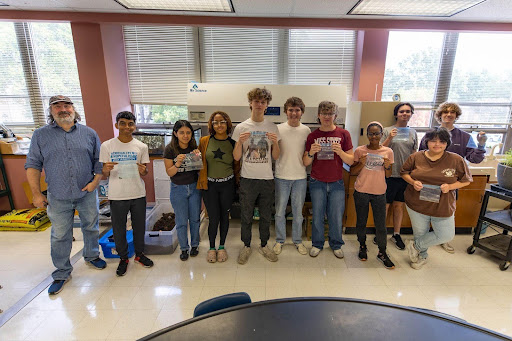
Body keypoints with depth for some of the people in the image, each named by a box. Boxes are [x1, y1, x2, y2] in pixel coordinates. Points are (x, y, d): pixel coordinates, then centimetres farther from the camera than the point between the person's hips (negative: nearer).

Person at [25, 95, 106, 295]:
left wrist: (96, 180, -8)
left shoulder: (89, 133, 3)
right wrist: (36, 193, -3)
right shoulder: (41, 135, 2)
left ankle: (91, 256, 39)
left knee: (91, 228, 15)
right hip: (58, 197, 0)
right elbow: (33, 165, 2)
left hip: (87, 194, 1)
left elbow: (99, 161, 6)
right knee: (60, 236, 9)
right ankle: (62, 273, 27)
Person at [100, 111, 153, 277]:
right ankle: (123, 258, 30)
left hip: (138, 194, 1)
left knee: (139, 227, 13)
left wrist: (143, 170, -17)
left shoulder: (141, 147, 2)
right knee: (119, 229, 10)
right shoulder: (107, 146, -1)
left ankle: (139, 254, 34)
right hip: (117, 195, -1)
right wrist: (106, 169, -20)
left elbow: (145, 172, 7)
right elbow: (104, 174, 3)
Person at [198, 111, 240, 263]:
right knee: (213, 218, 2)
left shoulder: (233, 143, 1)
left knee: (224, 216, 11)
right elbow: (200, 163, 8)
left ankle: (222, 246, 31)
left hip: (227, 185, 1)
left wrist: (235, 181, 5)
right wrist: (202, 180, -3)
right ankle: (211, 247, 26)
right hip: (209, 185, 0)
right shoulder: (205, 141, 0)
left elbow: (237, 165, 8)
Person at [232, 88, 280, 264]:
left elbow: (275, 157, 4)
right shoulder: (241, 127, -1)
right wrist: (239, 142, -19)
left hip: (267, 179, 2)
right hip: (248, 178, -1)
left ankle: (264, 245, 34)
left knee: (266, 215, 14)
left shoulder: (272, 128, 4)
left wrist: (275, 143, -14)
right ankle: (246, 245, 32)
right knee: (246, 215, 11)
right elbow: (236, 157, -1)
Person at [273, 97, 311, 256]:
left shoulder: (306, 130, 3)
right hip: (282, 176, -1)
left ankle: (297, 241, 30)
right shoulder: (278, 129, -4)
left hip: (300, 177, 2)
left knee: (298, 212, 13)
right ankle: (279, 240, 27)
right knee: (280, 211, 9)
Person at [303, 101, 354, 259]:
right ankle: (317, 244, 27)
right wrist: (311, 153, -18)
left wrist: (340, 152, -19)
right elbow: (306, 163, 3)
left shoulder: (343, 134, 1)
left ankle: (336, 244, 29)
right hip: (317, 182, 0)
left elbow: (351, 161, 0)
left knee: (336, 216, 7)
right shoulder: (312, 136, 3)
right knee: (317, 216, 6)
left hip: (337, 183, 0)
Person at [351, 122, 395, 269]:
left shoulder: (388, 152, 1)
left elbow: (388, 175, 7)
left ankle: (382, 253, 24)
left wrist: (387, 167, -14)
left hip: (379, 193, 1)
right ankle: (362, 247, 34)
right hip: (361, 192, 0)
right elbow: (352, 172, 0)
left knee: (381, 225, 5)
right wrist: (361, 164, -17)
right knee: (361, 222, 13)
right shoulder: (360, 150, -3)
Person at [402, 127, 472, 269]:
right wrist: (413, 182, -15)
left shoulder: (456, 160, -6)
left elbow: (466, 180, 2)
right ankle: (422, 256, 42)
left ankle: (416, 246, 24)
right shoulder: (416, 157, -4)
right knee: (420, 233, 14)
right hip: (417, 204, 0)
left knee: (446, 235, 2)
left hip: (443, 207, 1)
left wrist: (450, 186, -17)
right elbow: (404, 172, 5)